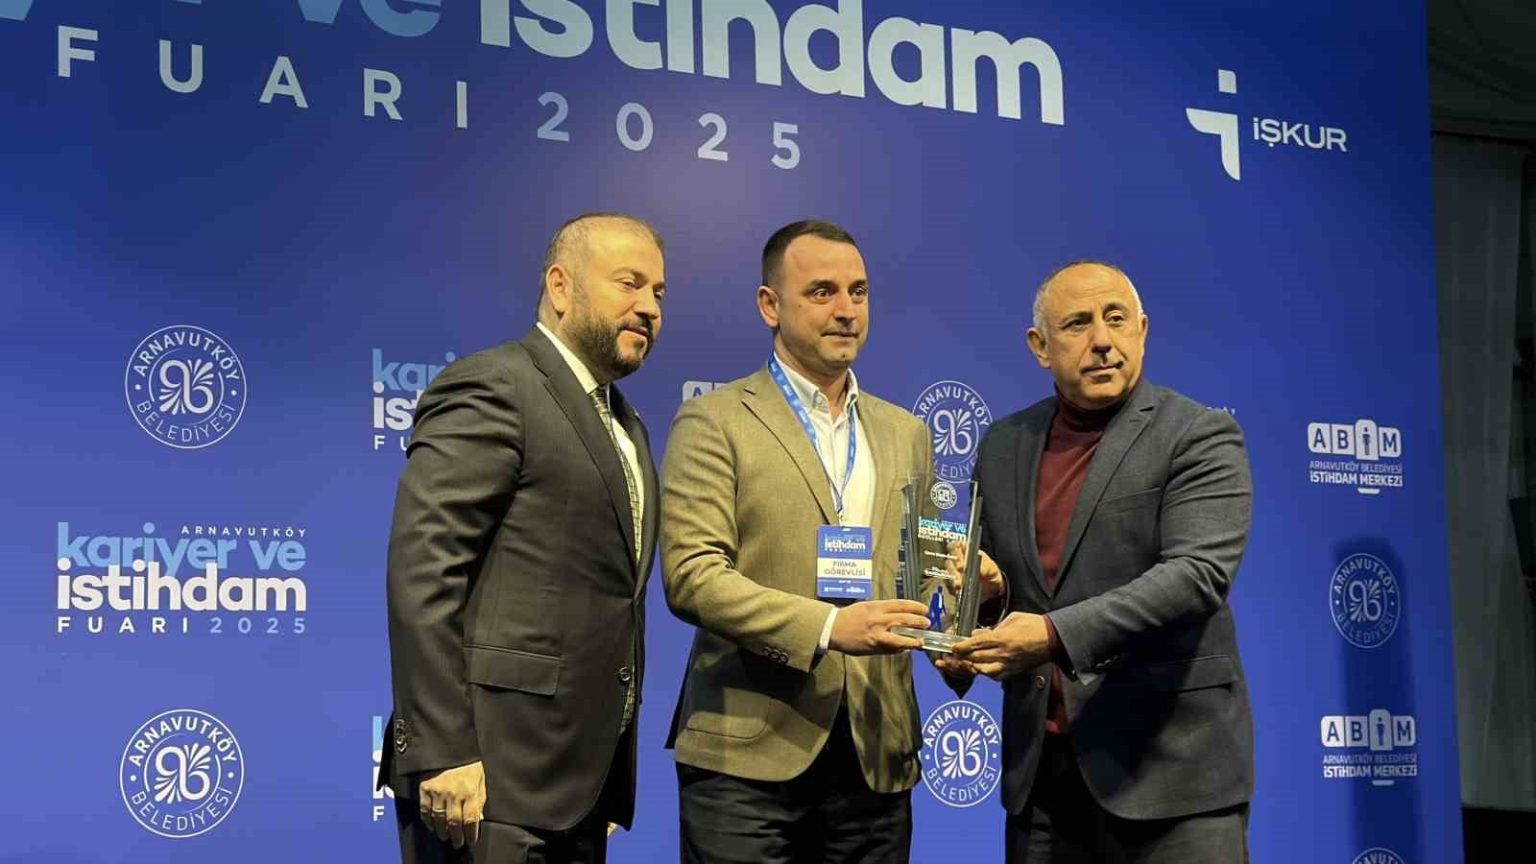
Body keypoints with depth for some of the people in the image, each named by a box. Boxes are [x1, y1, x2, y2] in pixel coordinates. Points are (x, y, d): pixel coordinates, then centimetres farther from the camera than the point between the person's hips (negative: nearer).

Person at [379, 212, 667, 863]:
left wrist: (610, 784, 17)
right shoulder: (493, 387, -8)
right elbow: (421, 575, -16)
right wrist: (442, 756, -21)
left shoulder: (623, 424, 19)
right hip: (491, 777, -8)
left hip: (581, 785, 8)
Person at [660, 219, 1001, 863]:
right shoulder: (715, 422, -1)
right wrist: (826, 628, -20)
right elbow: (690, 574, -11)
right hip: (747, 754, -4)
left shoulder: (905, 433, 17)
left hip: (877, 760, 5)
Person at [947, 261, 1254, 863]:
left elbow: (1198, 572, -16)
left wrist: (1058, 634, -25)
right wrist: (966, 638, -3)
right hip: (1040, 770, 5)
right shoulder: (1003, 446, 12)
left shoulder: (1200, 437, -4)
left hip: (1169, 765, -4)